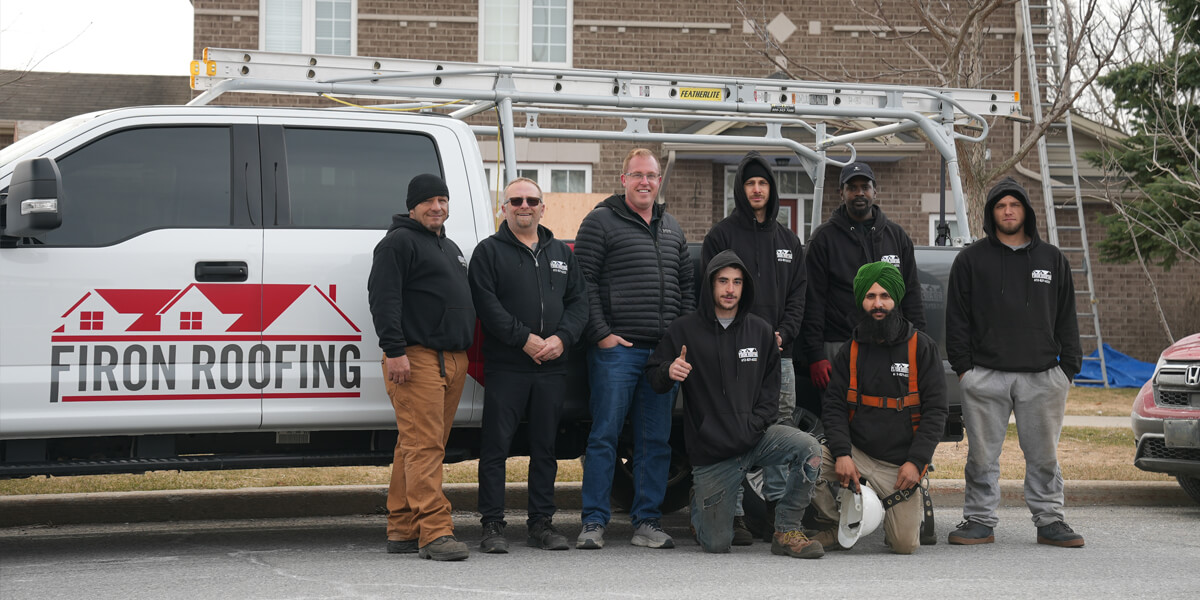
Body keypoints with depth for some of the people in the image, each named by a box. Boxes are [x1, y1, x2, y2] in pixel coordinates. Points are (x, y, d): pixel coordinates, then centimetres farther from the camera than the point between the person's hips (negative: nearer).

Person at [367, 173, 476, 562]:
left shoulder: (451, 248, 25)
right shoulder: (399, 242, -4)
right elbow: (383, 297, -13)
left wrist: (465, 350, 24)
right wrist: (394, 350, -22)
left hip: (454, 361, 9)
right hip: (416, 358, -9)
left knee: (422, 447, 9)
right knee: (424, 446, -13)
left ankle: (402, 531, 13)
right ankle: (435, 533, -17)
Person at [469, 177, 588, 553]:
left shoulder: (562, 254, 18)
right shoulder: (489, 252, 3)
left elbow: (578, 301, 12)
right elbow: (486, 304, -8)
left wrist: (561, 338, -7)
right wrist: (524, 339, -16)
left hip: (552, 368, 4)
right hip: (505, 367, -4)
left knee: (545, 448, 8)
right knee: (496, 446, -4)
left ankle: (541, 522, 16)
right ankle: (493, 526, 1)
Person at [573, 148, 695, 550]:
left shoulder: (672, 229, 19)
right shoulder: (601, 222, 0)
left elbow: (687, 287, 21)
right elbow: (584, 283, -6)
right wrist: (601, 334, -13)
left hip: (665, 351, 6)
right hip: (617, 348, -5)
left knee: (656, 441, 6)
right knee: (605, 436, -4)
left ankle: (647, 522, 12)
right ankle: (594, 523, 1)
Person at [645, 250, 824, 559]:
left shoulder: (761, 331, 7)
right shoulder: (684, 330, 0)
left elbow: (770, 386, 9)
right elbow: (653, 376, 4)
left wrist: (754, 427, -9)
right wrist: (668, 373, -21)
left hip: (756, 437, 2)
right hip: (710, 451, -2)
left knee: (809, 448, -28)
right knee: (716, 544, -3)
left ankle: (786, 531, -12)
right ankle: (700, 502, 33)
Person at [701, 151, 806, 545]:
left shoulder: (788, 241, 19)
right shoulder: (722, 235, 3)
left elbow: (798, 294, 16)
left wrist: (782, 333, -1)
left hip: (778, 351, 5)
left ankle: (778, 508, 13)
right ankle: (733, 515, -4)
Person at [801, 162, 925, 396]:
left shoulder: (897, 236, 15)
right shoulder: (824, 238, 5)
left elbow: (911, 294, 16)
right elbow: (813, 300, 1)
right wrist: (815, 355, -7)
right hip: (839, 347, -3)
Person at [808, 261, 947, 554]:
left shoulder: (922, 347, 1)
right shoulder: (851, 351, 9)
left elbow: (936, 409, -3)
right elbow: (833, 406, 2)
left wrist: (916, 461, -14)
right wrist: (842, 454, -16)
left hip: (901, 464, -2)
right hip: (857, 454, 2)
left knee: (905, 544, -12)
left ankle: (909, 513, 26)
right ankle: (835, 526, -1)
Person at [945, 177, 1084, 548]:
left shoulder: (1052, 260, 13)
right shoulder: (971, 260, 7)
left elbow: (1066, 318, 14)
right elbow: (957, 317, 5)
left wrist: (1069, 367, 6)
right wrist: (962, 366, -3)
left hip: (1042, 377, 1)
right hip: (985, 376, -1)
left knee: (1044, 454, 5)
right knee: (983, 454, 1)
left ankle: (1050, 520, 13)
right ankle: (980, 521, 9)